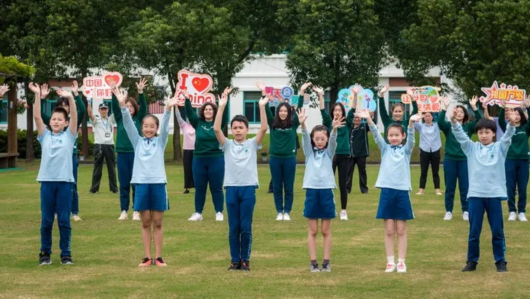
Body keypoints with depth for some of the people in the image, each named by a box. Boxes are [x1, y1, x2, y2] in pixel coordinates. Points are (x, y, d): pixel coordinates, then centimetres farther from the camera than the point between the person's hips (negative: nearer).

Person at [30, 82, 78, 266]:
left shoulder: (69, 136, 6)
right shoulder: (45, 136, 9)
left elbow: (75, 116, -7)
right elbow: (37, 117, -2)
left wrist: (70, 98, -22)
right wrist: (37, 95, -13)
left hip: (65, 182, -1)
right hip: (47, 181, 1)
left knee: (64, 220, 2)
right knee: (46, 220, 6)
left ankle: (66, 254, 10)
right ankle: (45, 253, 15)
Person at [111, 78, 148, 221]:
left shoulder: (138, 119, 5)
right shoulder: (120, 118, 7)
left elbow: (143, 106, -8)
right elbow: (115, 106, -4)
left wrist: (140, 92, -22)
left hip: (136, 154, -1)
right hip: (122, 154, 1)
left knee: (136, 184, 1)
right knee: (123, 184, 4)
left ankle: (136, 211, 6)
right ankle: (124, 211, 9)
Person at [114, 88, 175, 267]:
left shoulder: (160, 142, 7)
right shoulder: (137, 142, 8)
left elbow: (165, 127, -8)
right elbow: (128, 124, -3)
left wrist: (168, 109, -26)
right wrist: (123, 106, -17)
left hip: (158, 183, -1)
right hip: (141, 183, 1)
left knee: (157, 223, 3)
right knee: (145, 223, 5)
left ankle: (158, 257, 8)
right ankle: (147, 257, 8)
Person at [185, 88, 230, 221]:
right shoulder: (198, 123, 6)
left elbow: (224, 113, -12)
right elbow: (189, 113, -5)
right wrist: (187, 99, -18)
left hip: (216, 159, -2)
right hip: (199, 159, 2)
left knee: (216, 188, 2)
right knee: (199, 188, 7)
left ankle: (219, 213, 8)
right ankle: (198, 213, 13)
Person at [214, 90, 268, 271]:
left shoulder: (253, 144, 5)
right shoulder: (227, 145, 6)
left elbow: (264, 128, -9)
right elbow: (216, 128, -7)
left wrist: (262, 106, -18)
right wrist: (222, 106, -15)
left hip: (248, 188, -1)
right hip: (231, 188, 1)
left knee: (246, 228, 1)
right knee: (233, 228, 5)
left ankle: (245, 260, 11)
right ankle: (234, 260, 12)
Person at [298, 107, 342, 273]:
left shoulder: (329, 153, 5)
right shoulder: (309, 152, 7)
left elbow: (333, 141, -14)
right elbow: (305, 138, -11)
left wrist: (334, 129, -35)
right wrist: (302, 125, -30)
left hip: (326, 192, 0)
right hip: (311, 191, 0)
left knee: (326, 230, 5)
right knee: (313, 230, 3)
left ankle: (326, 262, 9)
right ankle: (313, 262, 6)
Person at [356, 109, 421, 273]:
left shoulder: (406, 150, 5)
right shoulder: (385, 149, 8)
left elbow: (411, 138, -12)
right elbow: (376, 135, -6)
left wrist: (411, 123, -32)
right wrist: (369, 120, -23)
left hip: (402, 192, -1)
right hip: (387, 191, 1)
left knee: (401, 230, 4)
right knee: (389, 230, 4)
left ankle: (401, 262, 7)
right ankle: (390, 261, 8)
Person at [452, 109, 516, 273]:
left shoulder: (499, 148, 4)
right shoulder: (471, 148, 6)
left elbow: (508, 137, -12)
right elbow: (460, 135, -7)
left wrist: (512, 124, -33)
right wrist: (454, 122, -26)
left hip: (495, 194, -1)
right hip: (475, 194, 1)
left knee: (497, 231, 5)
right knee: (474, 231, 6)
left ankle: (500, 261, 14)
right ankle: (472, 261, 15)